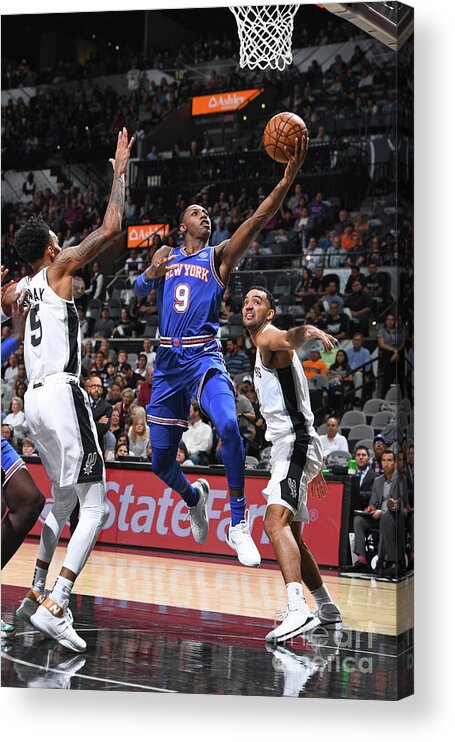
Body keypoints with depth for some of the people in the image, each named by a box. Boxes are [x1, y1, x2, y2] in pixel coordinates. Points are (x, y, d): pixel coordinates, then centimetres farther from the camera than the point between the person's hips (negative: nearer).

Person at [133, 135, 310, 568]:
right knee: (160, 461, 7)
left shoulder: (219, 257, 6)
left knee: (228, 426, -31)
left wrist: (288, 178, -22)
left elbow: (258, 220, -8)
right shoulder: (166, 256, 16)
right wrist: (152, 272, -14)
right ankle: (194, 496, 41)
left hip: (204, 358, -3)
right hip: (167, 362, 3)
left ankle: (238, 524, -20)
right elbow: (138, 291, 9)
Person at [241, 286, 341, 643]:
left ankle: (298, 610, -41)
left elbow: (288, 338, -34)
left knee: (275, 520, -28)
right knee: (292, 535, 19)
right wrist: (313, 465, 30)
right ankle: (328, 609, 31)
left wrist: (307, 330, -59)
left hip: (295, 445, -11)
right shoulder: (265, 350, 24)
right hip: (290, 447, 11)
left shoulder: (269, 337, -6)